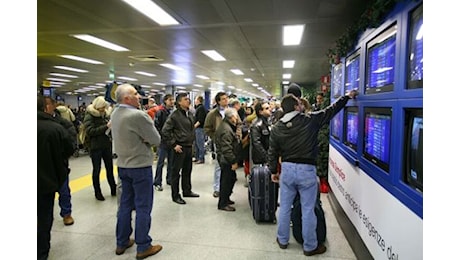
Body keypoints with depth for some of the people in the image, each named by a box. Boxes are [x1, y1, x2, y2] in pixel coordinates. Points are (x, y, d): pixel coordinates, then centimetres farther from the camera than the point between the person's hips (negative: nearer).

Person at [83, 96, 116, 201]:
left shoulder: (105, 115, 11)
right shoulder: (89, 116, -6)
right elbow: (90, 131, -18)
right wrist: (105, 126, -23)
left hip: (107, 145, 5)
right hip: (96, 147, -5)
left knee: (110, 168, 11)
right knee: (96, 170, 6)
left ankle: (113, 189, 23)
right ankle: (97, 192, 17)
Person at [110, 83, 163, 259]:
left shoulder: (115, 114, 5)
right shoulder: (138, 115, -21)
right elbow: (156, 140, -16)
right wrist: (149, 123, 0)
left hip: (123, 165, 8)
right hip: (140, 166, -8)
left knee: (125, 204, 17)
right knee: (143, 207, 3)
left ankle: (122, 243, 28)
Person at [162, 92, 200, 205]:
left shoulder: (190, 114, 9)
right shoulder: (175, 115, -14)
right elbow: (165, 131, -16)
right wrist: (173, 145, -15)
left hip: (189, 146, 7)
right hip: (179, 147, -7)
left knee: (187, 170, 18)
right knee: (176, 171, 4)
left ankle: (187, 191, 33)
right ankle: (175, 195, 15)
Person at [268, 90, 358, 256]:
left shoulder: (276, 128, 0)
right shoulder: (310, 120, -8)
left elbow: (273, 152, 5)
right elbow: (330, 111, 5)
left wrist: (273, 171, 17)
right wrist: (347, 97, 19)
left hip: (287, 169, 3)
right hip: (307, 170, -3)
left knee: (285, 207, 16)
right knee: (308, 210, 9)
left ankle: (282, 240, 31)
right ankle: (310, 247, 23)